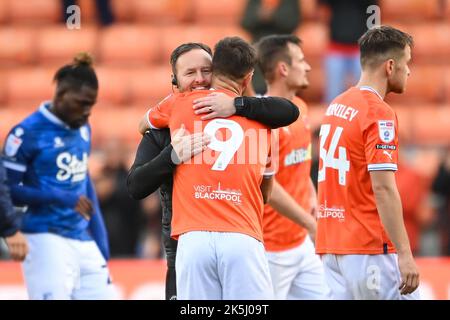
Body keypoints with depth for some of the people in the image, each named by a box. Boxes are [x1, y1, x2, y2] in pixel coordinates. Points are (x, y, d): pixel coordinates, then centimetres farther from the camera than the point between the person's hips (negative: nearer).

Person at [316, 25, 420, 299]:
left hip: (330, 247, 8)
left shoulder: (336, 106, 15)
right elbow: (383, 188, -19)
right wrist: (404, 254, -20)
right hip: (371, 248, -8)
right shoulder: (379, 113, -12)